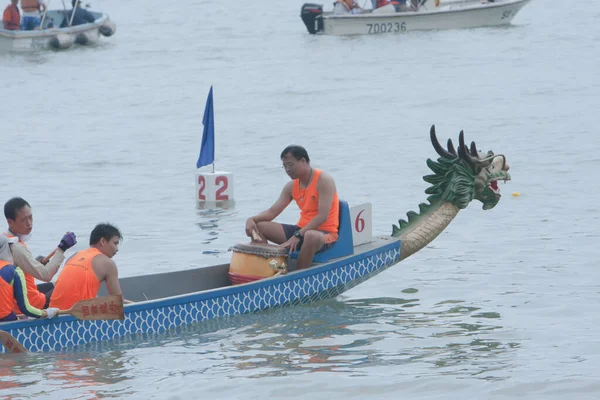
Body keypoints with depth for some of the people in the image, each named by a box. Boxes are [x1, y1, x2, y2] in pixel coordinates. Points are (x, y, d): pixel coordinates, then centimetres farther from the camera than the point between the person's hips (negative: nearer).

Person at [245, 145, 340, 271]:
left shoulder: (323, 180, -13)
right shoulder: (291, 186, 9)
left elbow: (323, 216, -22)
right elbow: (272, 212, 6)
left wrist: (298, 236, -28)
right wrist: (252, 220, -16)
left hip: (326, 233, -7)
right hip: (302, 229, 7)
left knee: (311, 236, -44)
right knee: (259, 227, -3)